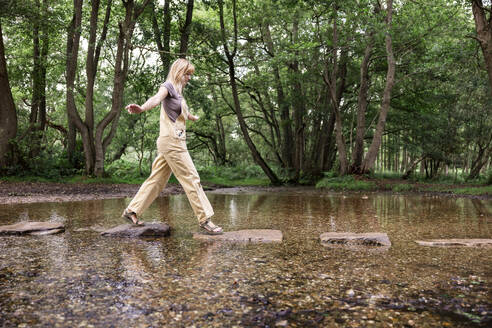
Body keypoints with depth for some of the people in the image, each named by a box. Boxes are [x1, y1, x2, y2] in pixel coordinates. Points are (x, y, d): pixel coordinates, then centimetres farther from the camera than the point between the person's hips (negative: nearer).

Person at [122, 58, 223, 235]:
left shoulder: (177, 91, 21)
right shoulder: (168, 86, -5)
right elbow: (156, 98, -28)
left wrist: (193, 117, 63)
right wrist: (141, 108, -50)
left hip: (176, 141, 10)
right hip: (171, 141, -10)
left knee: (157, 179, 11)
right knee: (191, 179, -8)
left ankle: (132, 210, 19)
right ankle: (204, 220, -2)